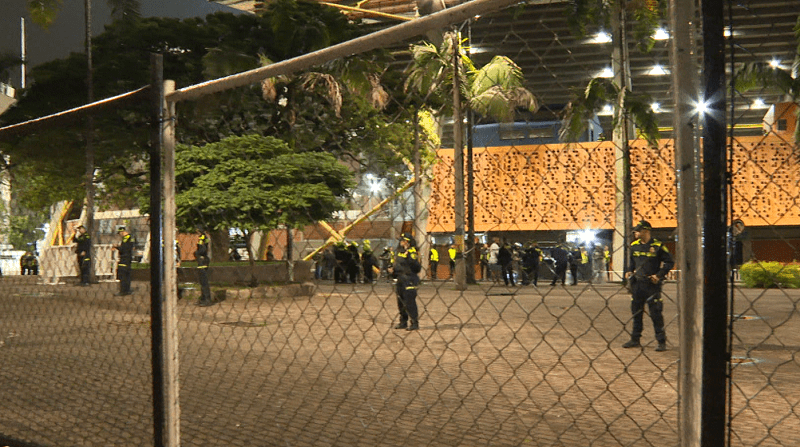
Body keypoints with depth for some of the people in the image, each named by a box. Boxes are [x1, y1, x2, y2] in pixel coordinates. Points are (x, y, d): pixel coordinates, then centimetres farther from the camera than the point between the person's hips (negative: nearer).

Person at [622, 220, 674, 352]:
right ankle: (635, 340, 22)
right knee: (636, 312, 11)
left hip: (652, 284, -5)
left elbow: (669, 262, -4)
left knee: (655, 314, -4)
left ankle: (662, 342, 4)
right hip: (637, 283, 5)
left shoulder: (657, 246, -8)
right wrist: (629, 271, 6)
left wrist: (659, 275, -13)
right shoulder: (634, 245, 8)